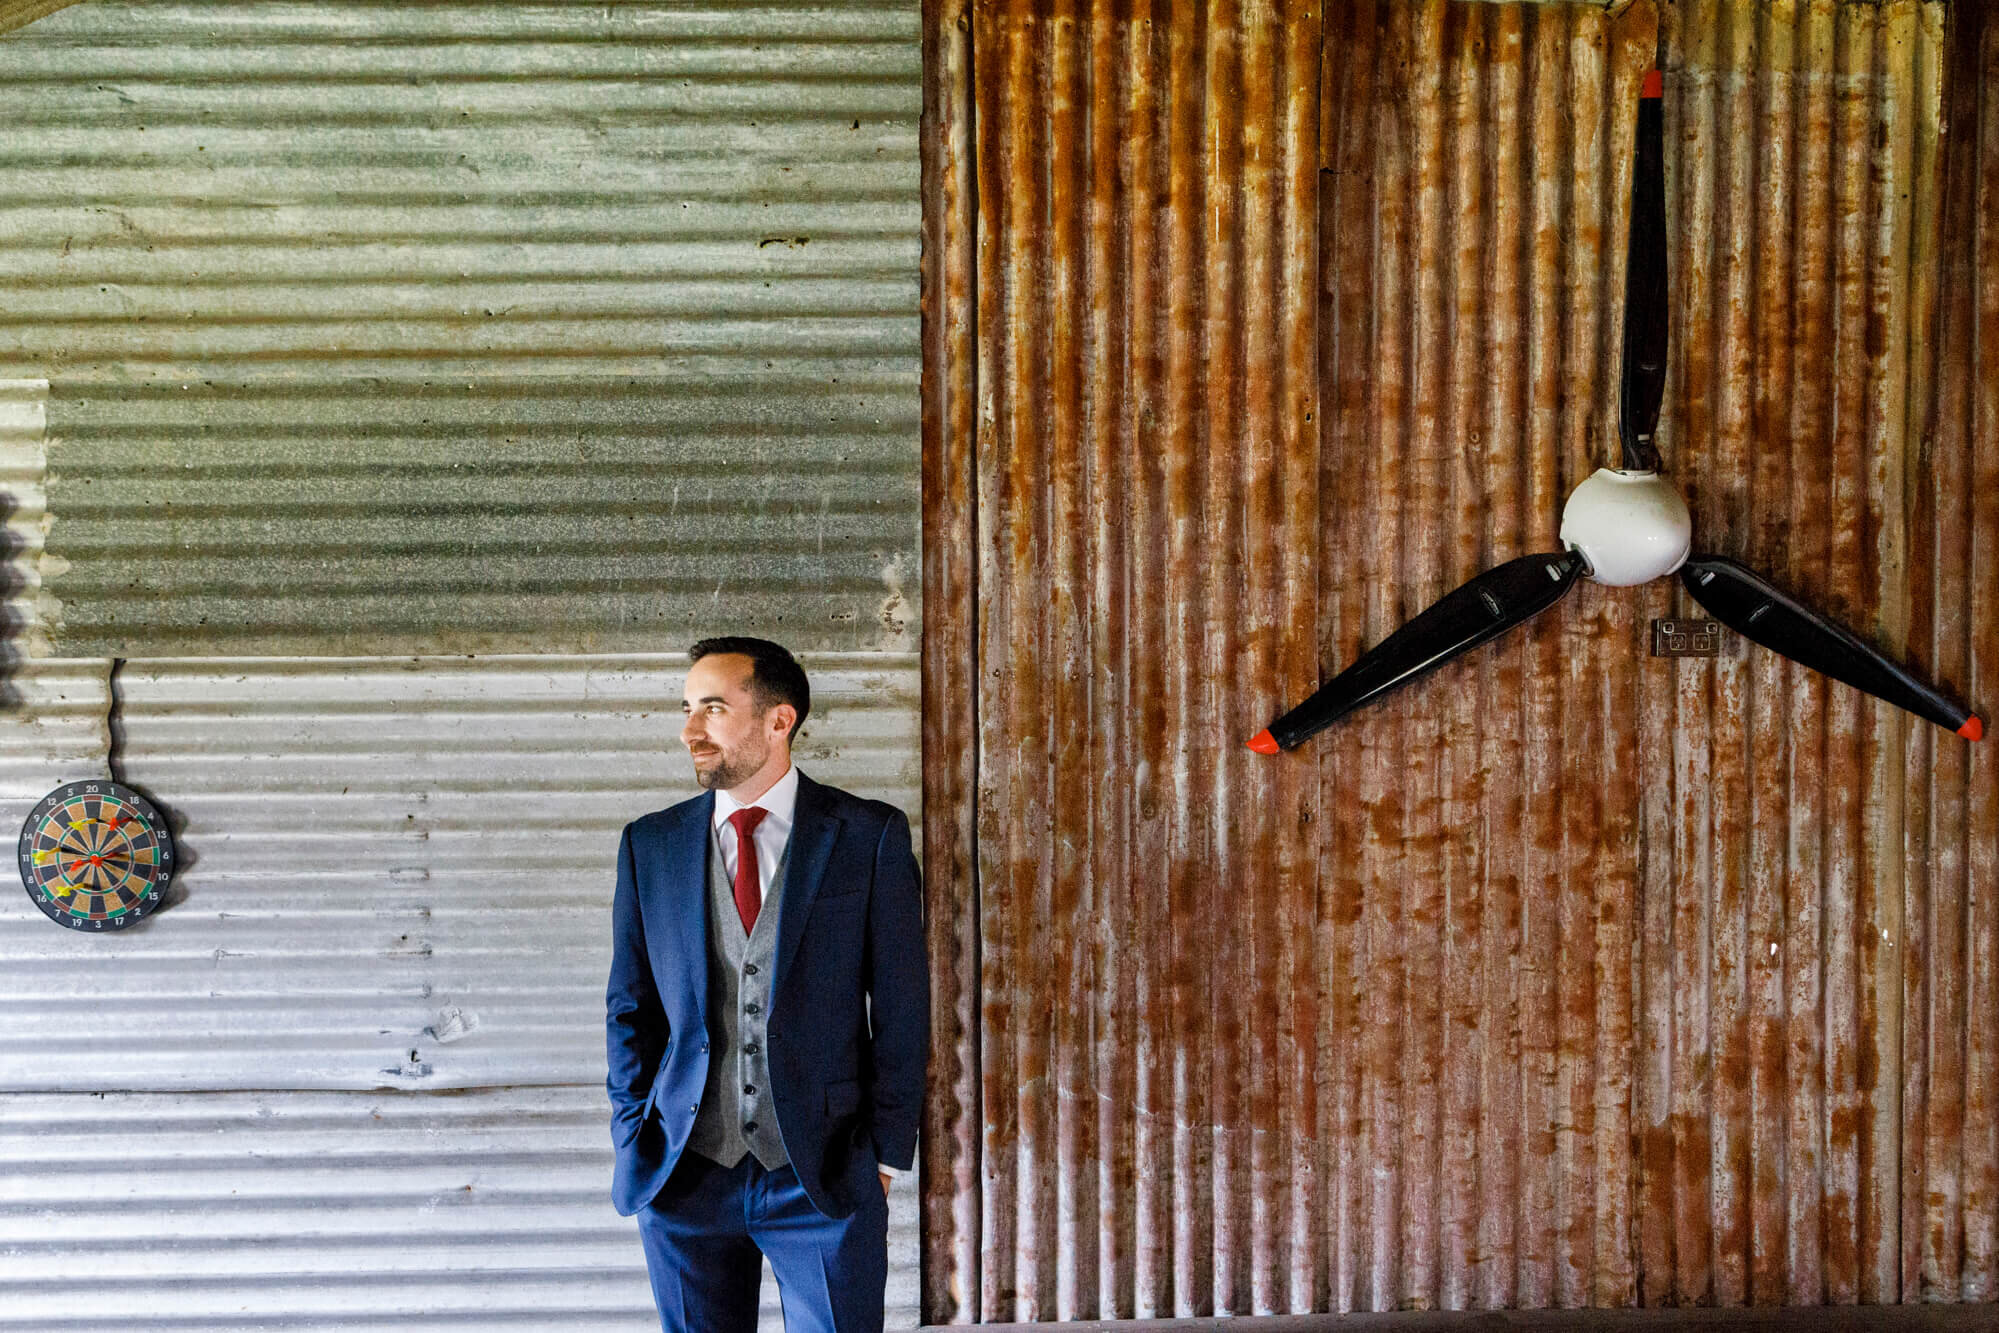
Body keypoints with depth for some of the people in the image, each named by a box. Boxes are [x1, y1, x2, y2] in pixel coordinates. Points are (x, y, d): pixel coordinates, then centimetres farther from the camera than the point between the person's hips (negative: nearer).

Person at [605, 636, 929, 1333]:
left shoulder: (870, 836, -1)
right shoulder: (650, 844, 7)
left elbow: (902, 1005, -1)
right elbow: (630, 1005, 11)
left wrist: (885, 1151, -4)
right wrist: (634, 1140, 3)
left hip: (827, 1174, -2)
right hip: (684, 1172, 2)